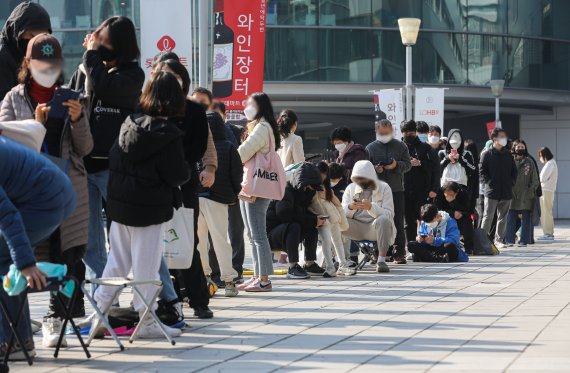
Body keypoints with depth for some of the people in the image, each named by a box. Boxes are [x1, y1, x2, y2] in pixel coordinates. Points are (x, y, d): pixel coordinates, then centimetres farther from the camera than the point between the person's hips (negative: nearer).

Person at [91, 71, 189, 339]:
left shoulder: (128, 125, 1)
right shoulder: (168, 135, -15)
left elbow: (112, 161, 10)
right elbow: (178, 175, -12)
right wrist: (188, 172, 7)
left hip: (119, 205, 6)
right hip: (150, 209, -6)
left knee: (117, 260, 15)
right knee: (146, 266, 2)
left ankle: (99, 313, 15)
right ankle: (146, 321, 9)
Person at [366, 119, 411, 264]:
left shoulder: (401, 146, 8)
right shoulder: (370, 148, 9)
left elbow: (408, 165, 4)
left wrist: (396, 165, -15)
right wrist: (374, 169, -14)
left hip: (397, 190, 0)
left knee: (398, 223, 0)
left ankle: (399, 253, 3)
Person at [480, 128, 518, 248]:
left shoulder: (508, 155, 12)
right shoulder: (487, 154, -1)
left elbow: (514, 171, 17)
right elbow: (482, 171, -4)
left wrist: (511, 183, 4)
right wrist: (489, 183, -11)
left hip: (506, 192, 5)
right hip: (491, 192, -5)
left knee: (502, 218, 9)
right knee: (488, 216, -7)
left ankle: (499, 240, 16)